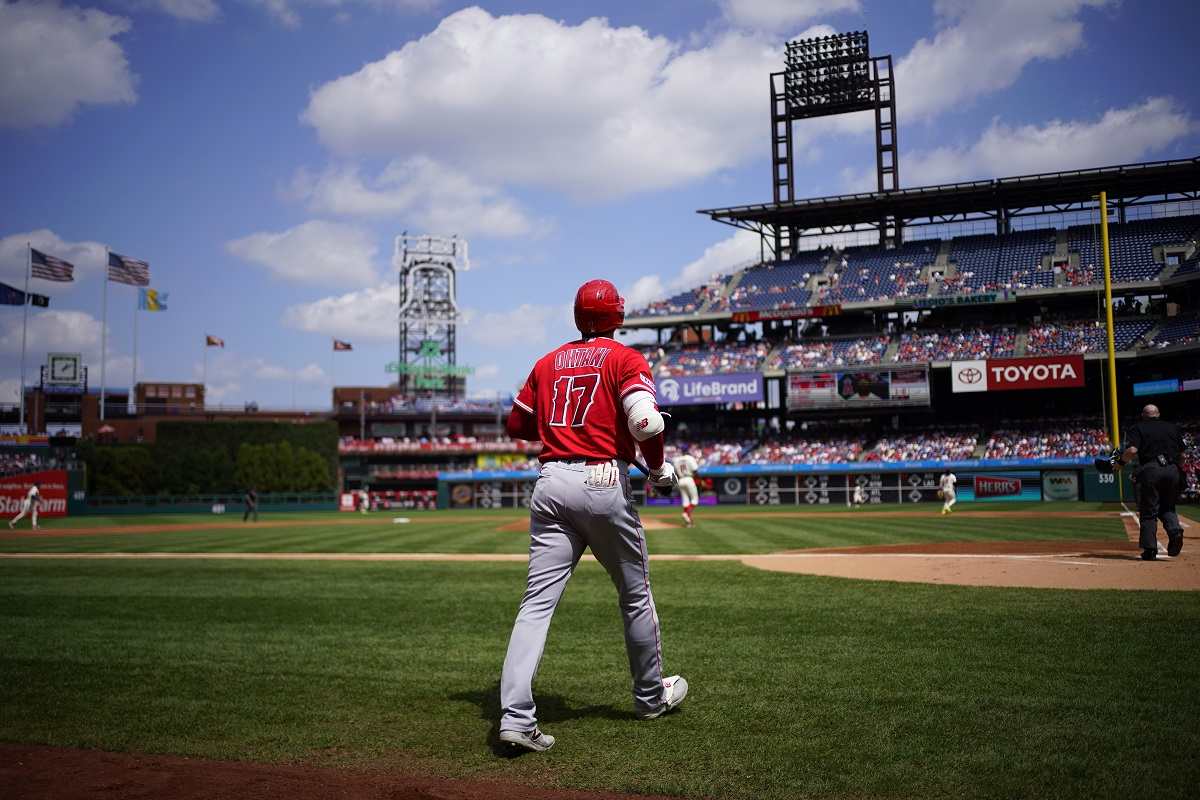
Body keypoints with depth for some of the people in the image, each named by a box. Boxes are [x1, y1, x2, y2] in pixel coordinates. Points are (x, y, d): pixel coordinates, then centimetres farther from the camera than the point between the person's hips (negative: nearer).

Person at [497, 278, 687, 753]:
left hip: (550, 483, 4)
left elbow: (516, 425, 19)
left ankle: (515, 717, -11)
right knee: (636, 594, 14)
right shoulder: (625, 358, 1)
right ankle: (651, 697, 30)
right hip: (603, 482, -4)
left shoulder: (548, 362, 15)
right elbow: (647, 423, -14)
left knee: (538, 601, -1)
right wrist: (659, 470, 3)